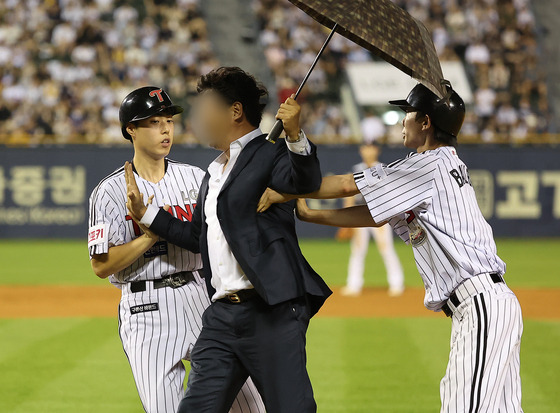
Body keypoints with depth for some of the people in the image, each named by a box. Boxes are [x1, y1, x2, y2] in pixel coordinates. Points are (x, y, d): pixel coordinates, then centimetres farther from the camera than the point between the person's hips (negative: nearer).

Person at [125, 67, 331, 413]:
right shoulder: (214, 171, 24)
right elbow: (197, 236, 30)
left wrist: (295, 136, -41)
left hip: (271, 310, -8)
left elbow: (305, 181, -24)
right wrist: (144, 212, 26)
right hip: (222, 314, 8)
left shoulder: (269, 155, -3)